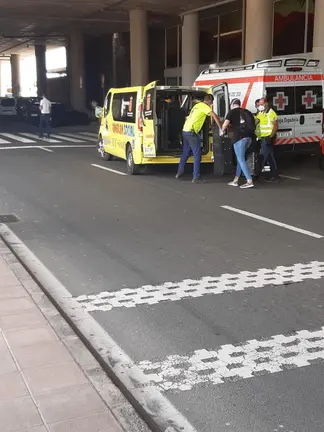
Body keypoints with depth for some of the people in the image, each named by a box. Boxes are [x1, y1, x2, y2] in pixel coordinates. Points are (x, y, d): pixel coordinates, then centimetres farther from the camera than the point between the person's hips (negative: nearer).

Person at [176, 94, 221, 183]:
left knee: (185, 153, 21)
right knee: (197, 155, -4)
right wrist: (221, 128, -11)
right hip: (192, 132, -9)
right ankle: (196, 178, -6)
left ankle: (179, 173, 29)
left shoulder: (197, 105, 21)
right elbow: (214, 116, -16)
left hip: (185, 131, 9)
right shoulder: (204, 106, -6)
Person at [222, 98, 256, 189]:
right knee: (240, 158, 15)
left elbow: (225, 124, -9)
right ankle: (235, 180, 19)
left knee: (241, 159, -5)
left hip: (239, 137, -7)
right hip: (248, 137, 7)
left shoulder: (232, 112, 3)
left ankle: (250, 181, -13)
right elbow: (252, 124, 23)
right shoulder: (246, 112, 20)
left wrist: (223, 131, 10)